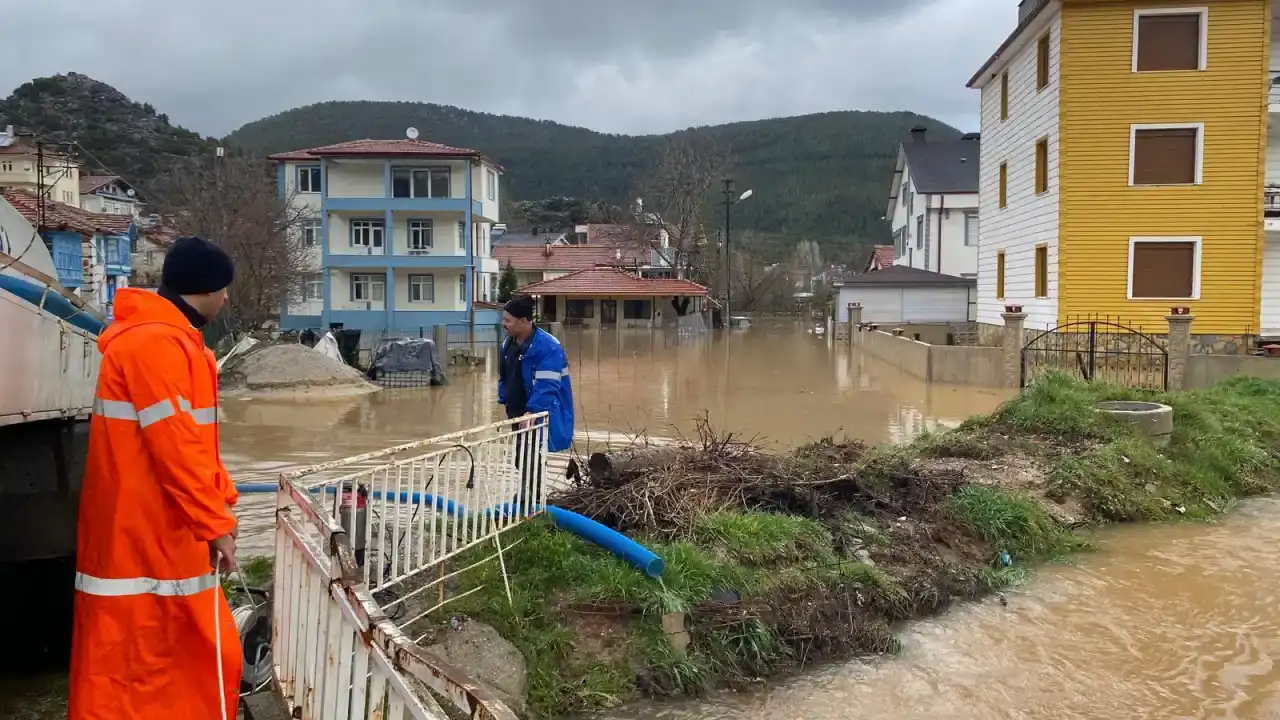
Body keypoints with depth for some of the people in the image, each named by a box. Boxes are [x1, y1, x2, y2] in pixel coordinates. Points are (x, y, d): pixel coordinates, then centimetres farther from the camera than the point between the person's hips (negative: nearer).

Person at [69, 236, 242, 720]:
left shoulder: (170, 339, 16)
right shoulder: (155, 342, -19)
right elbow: (174, 445, -23)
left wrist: (221, 499, 19)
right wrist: (215, 523, -18)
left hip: (167, 533, 10)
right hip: (142, 536, -10)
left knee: (199, 659, 15)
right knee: (129, 666, 0)